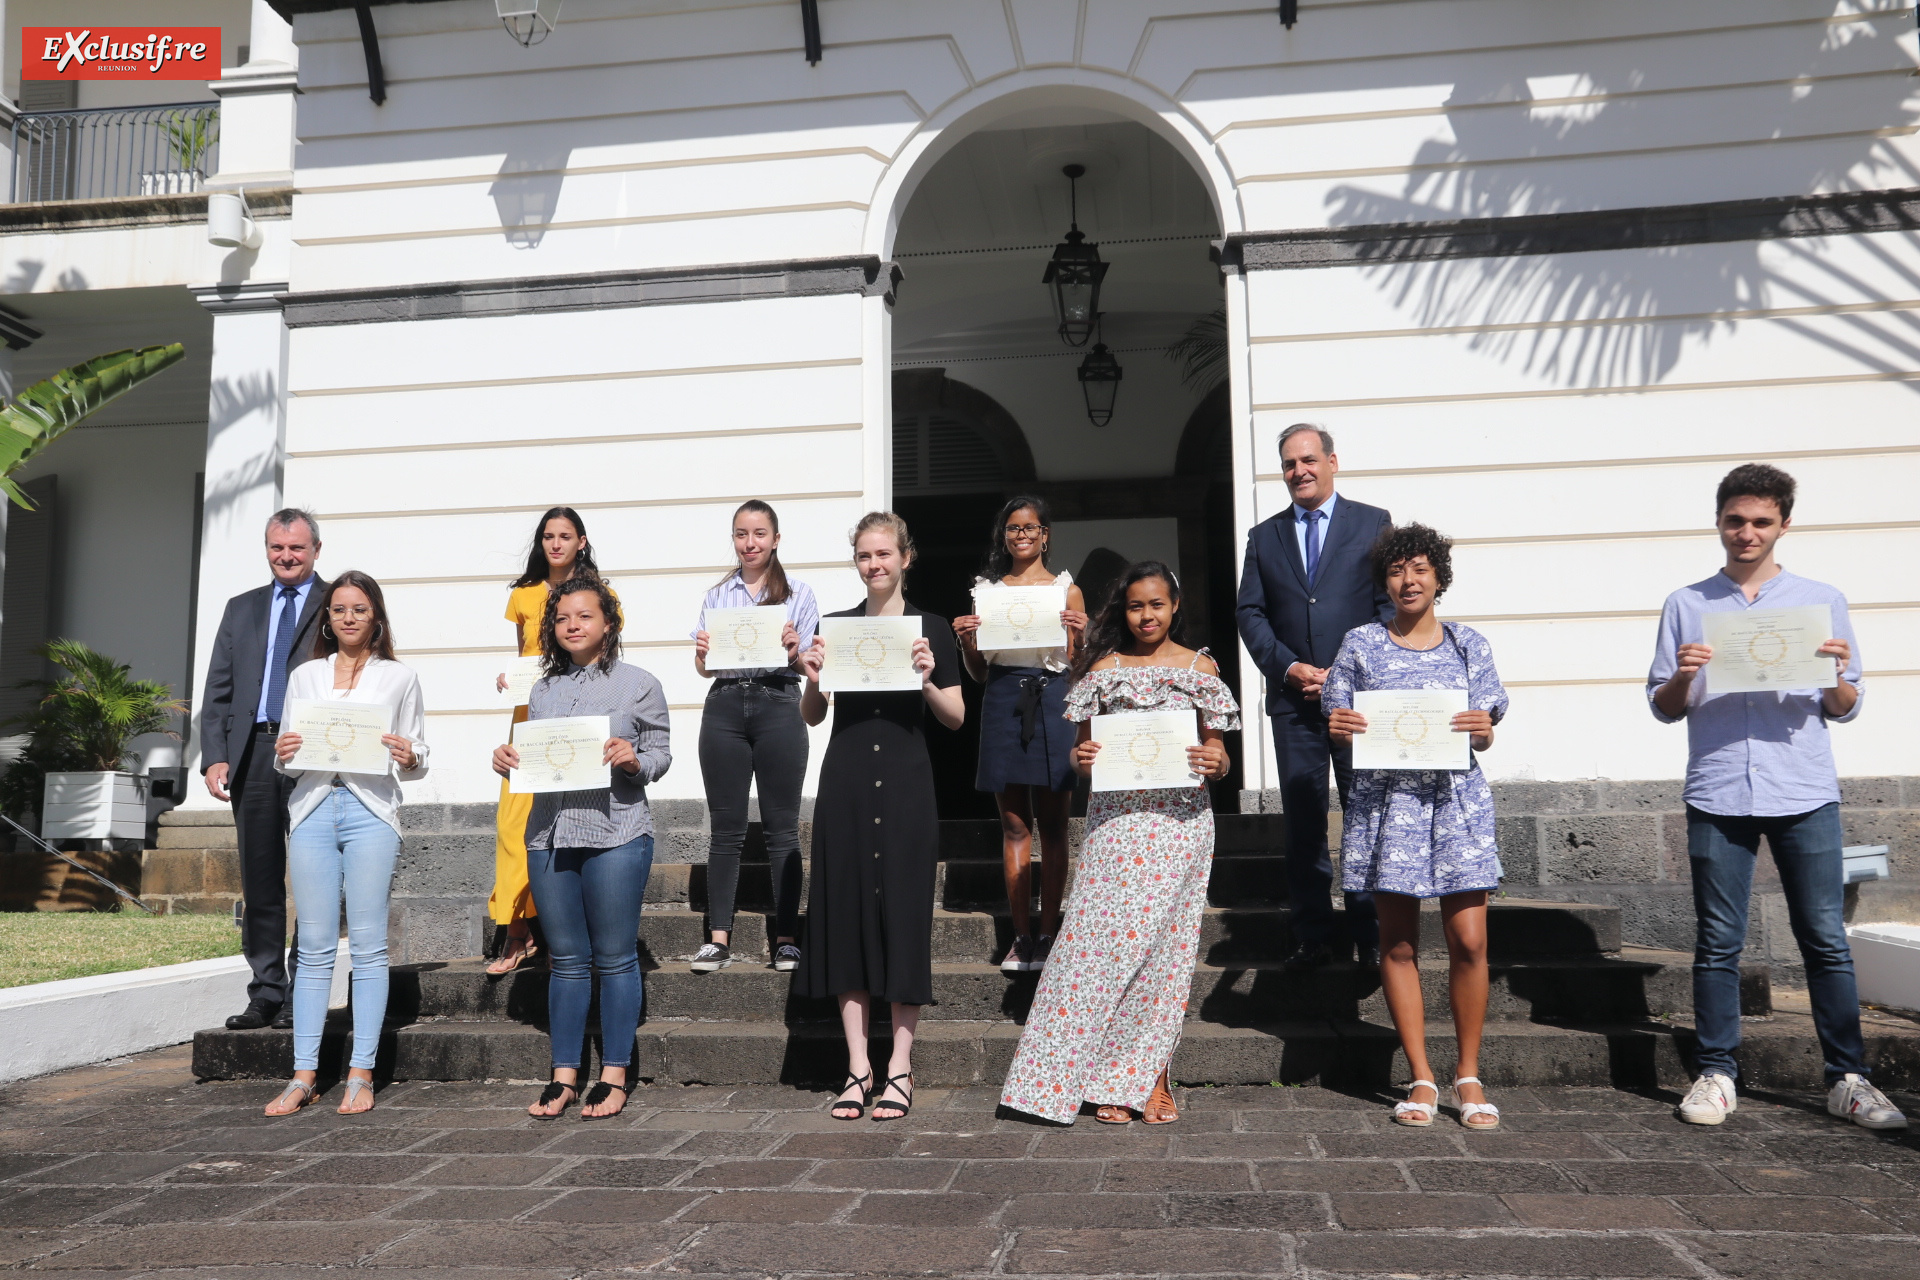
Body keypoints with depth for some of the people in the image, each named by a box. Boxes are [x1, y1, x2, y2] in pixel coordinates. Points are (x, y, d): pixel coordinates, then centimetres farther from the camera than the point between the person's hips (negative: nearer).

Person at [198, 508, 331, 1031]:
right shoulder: (241, 609, 19)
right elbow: (218, 690, 15)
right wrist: (214, 757, 2)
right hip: (252, 753, 4)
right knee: (259, 883, 7)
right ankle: (265, 995, 15)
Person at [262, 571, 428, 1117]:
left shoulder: (399, 678, 12)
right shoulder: (303, 676, 18)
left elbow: (417, 761, 11)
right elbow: (286, 758, 18)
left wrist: (408, 758, -11)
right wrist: (283, 754, -4)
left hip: (370, 811, -2)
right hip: (312, 809, 2)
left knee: (368, 944, -3)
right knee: (314, 946, 2)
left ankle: (361, 1073, 3)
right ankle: (303, 1074, 7)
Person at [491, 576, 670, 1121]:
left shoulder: (639, 685, 2)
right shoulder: (544, 691, 15)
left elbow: (660, 754, 4)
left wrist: (634, 759, -17)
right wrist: (509, 763, -1)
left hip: (616, 834, -4)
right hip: (549, 835, 4)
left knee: (615, 957, 2)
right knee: (566, 959, 10)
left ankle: (614, 1075, 13)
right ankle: (564, 1075, 19)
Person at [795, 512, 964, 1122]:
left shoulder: (931, 630, 4)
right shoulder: (835, 626, 9)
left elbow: (956, 718, 3)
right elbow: (811, 716, 11)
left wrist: (926, 681, -14)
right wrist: (813, 679, -8)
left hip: (905, 782, -2)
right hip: (845, 780, 2)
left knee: (905, 913, 0)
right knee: (846, 911, 3)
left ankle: (900, 1068, 11)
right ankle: (857, 1067, 13)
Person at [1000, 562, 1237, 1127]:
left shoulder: (1200, 668, 9)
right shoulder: (1103, 669, 9)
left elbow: (1217, 752, 11)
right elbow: (1082, 749, 11)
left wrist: (1216, 762, -11)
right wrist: (1081, 757, -11)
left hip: (1181, 819, 0)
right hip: (1116, 816, 0)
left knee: (1165, 942, 1)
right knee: (1104, 937, -6)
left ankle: (1149, 1077, 12)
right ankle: (1103, 1080, 5)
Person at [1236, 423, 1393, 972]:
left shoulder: (1373, 523, 6)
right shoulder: (1264, 536, 13)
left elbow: (1390, 606, 0)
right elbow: (1250, 613, 8)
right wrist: (1288, 667, -7)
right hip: (1293, 701, 2)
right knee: (1303, 823, 5)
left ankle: (1372, 936, 11)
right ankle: (1312, 937, 13)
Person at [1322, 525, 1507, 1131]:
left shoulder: (1469, 644, 9)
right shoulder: (1361, 644, 6)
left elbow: (1484, 735, 9)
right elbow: (1341, 728, 8)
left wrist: (1481, 730, -13)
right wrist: (1339, 727, -14)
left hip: (1455, 797, 1)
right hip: (1386, 800, 0)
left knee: (1469, 941, -4)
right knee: (1397, 945, 3)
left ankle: (1468, 1075, 13)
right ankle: (1422, 1079, 14)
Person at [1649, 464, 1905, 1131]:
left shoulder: (1822, 601, 10)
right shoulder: (1686, 606, 10)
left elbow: (1844, 711, 11)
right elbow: (1663, 708, 11)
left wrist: (1841, 675, -11)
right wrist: (1682, 677, -10)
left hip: (1805, 794, 0)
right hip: (1718, 795, 0)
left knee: (1826, 939, 2)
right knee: (1718, 943, 4)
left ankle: (1848, 1077, 12)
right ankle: (1716, 1073, 12)